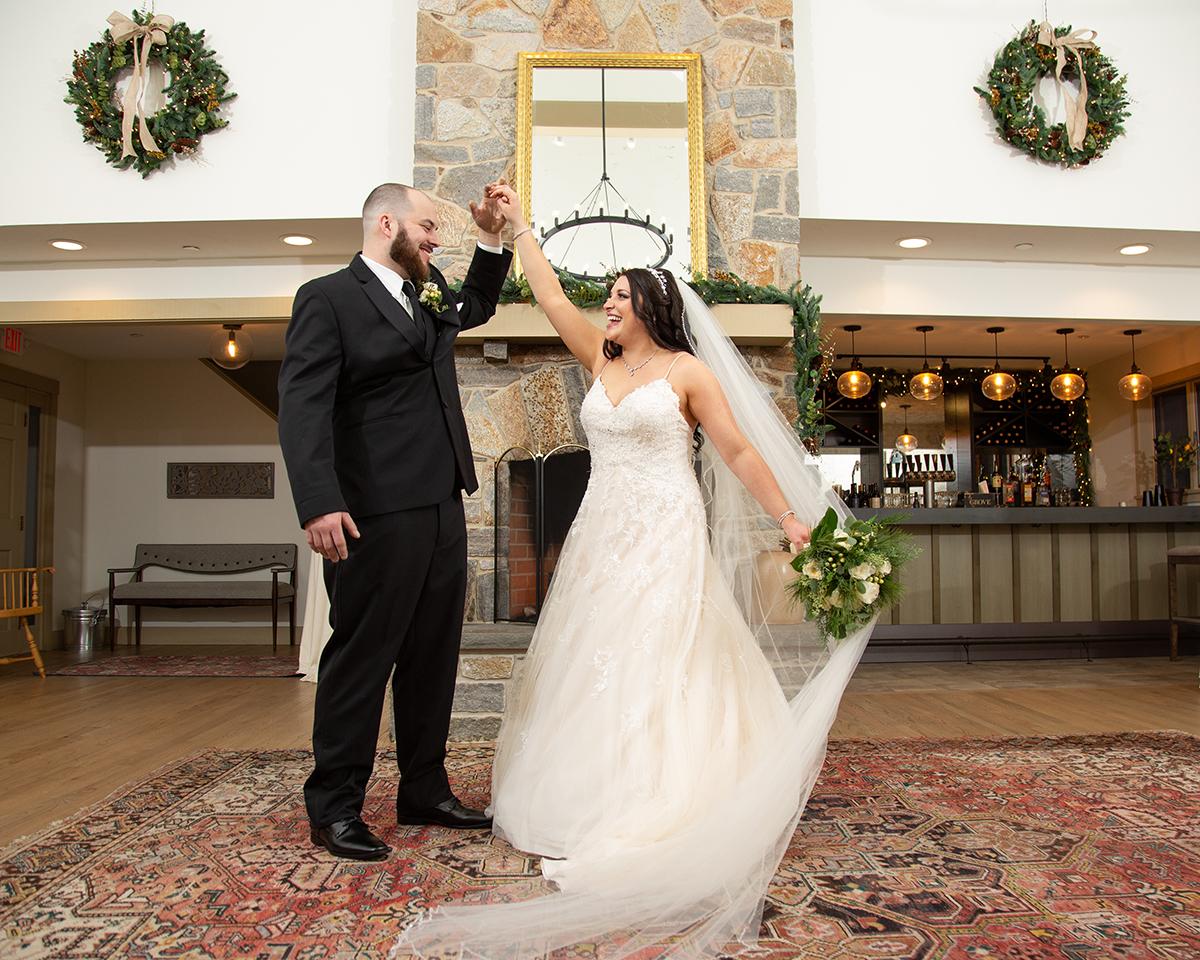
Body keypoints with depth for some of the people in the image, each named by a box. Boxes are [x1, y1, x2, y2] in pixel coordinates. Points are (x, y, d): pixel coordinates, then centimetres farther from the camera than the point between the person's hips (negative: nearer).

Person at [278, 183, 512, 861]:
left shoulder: (432, 296, 18)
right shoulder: (328, 298, -4)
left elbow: (477, 307, 41)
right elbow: (304, 406, -14)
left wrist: (493, 242, 24)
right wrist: (320, 504, -25)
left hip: (443, 507, 8)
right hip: (379, 513, -8)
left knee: (434, 655, 13)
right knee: (362, 656, 0)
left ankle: (425, 791, 26)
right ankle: (335, 806, 14)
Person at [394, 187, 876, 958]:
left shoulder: (687, 369, -3)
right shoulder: (602, 361, 14)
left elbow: (739, 451, -5)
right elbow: (554, 301, 14)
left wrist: (789, 518, -9)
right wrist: (519, 223, 18)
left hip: (665, 536, -6)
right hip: (602, 533, 7)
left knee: (656, 666, -6)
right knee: (593, 663, 8)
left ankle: (654, 806, 0)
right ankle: (596, 794, 20)